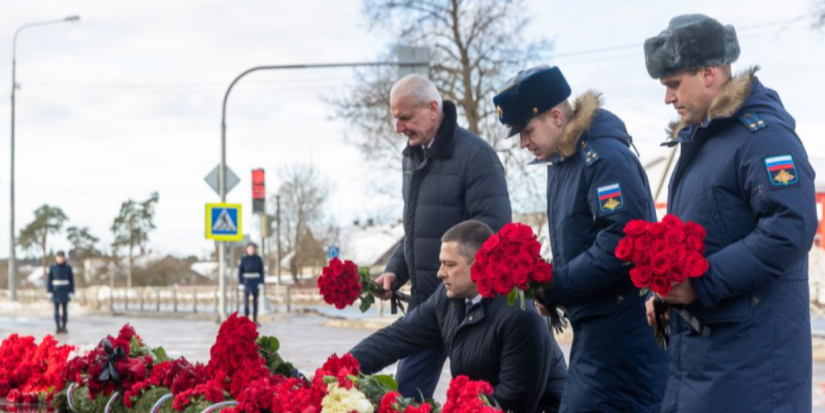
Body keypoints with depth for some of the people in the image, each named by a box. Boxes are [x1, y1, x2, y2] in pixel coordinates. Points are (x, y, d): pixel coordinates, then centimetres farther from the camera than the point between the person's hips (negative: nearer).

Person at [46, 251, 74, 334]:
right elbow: (49, 279, 3)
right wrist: (49, 291, -5)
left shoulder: (68, 267, 1)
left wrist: (71, 292, -2)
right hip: (56, 292, 0)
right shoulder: (52, 268, 1)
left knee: (65, 309, 1)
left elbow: (71, 280, 4)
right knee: (57, 310, 0)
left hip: (65, 292, 0)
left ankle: (64, 327, 6)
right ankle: (58, 327, 4)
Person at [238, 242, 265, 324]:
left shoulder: (258, 259, 0)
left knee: (255, 300, 5)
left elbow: (261, 271, 1)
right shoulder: (243, 259, -2)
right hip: (247, 282, -1)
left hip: (256, 282, 1)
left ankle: (255, 320, 12)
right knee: (246, 300, -4)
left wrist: (261, 283, -7)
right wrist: (241, 283, -8)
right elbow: (240, 271, -1)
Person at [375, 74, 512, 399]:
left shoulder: (474, 153, -15)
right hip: (424, 298, 8)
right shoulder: (414, 155, 11)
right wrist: (396, 270, 7)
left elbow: (494, 227, -21)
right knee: (407, 390, 11)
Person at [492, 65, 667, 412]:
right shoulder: (562, 161, 15)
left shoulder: (605, 157, -15)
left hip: (623, 328, -10)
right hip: (592, 325, 10)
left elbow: (624, 241, -25)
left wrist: (555, 285, -20)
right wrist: (547, 286, 3)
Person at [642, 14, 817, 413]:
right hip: (694, 342, 9)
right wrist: (664, 290, 10)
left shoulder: (764, 135, -14)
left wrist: (701, 284, -23)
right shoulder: (697, 138, 16)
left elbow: (791, 230, -24)